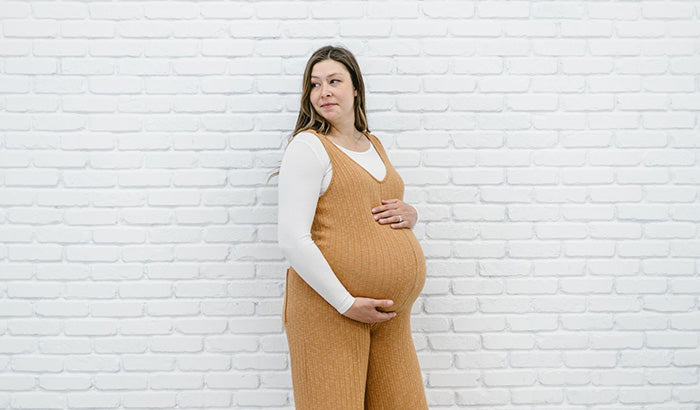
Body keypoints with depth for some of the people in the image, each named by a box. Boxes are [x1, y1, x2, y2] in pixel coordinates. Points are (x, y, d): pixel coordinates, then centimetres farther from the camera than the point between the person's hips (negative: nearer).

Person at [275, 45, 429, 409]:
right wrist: (346, 303, -16)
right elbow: (292, 239, -16)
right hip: (329, 310, -7)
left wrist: (409, 214, 4)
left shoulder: (374, 145, 15)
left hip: (391, 315, 7)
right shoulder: (308, 146, -8)